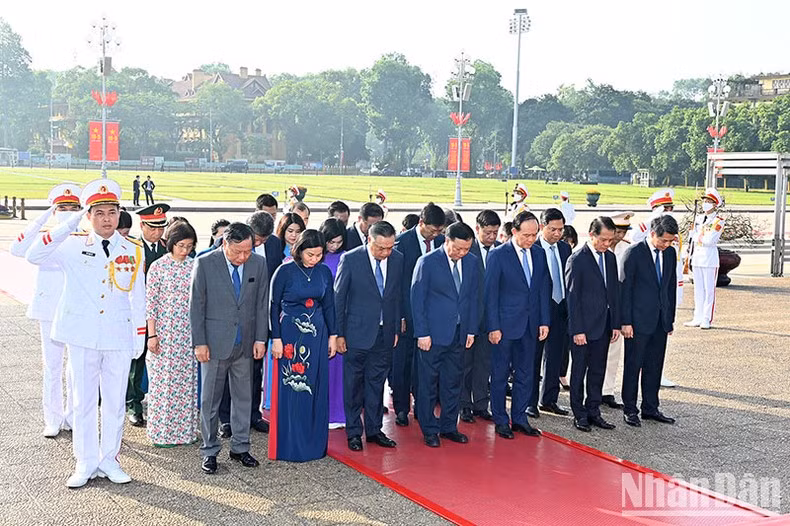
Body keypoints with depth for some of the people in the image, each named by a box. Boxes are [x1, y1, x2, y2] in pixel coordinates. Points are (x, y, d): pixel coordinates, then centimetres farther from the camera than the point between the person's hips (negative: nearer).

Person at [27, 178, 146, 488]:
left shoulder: (133, 251, 4)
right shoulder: (73, 246, -1)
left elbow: (137, 297, 8)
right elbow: (34, 256, -16)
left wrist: (140, 335, 6)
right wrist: (70, 224, -18)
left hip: (119, 338, 1)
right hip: (83, 337, -1)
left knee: (115, 402, 9)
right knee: (83, 402, 8)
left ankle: (109, 460, 23)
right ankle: (86, 463, 20)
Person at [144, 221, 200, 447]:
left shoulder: (194, 266, 5)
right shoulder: (157, 267, -5)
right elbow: (151, 303, -4)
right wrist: (152, 335, -8)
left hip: (190, 333, 3)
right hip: (165, 333, -3)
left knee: (188, 381, 8)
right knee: (163, 381, 2)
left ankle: (186, 429, 19)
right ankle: (162, 432, 13)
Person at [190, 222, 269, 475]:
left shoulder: (259, 264, -1)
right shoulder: (205, 264, -9)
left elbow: (262, 304, 5)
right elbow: (196, 306, -6)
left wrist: (260, 339, 1)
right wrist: (200, 342, -9)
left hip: (246, 344, 3)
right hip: (215, 342, -3)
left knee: (243, 397, 12)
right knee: (210, 399, 6)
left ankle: (240, 447, 25)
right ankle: (209, 451, 18)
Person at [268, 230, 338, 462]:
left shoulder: (324, 272, 5)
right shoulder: (285, 271, -8)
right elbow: (274, 306, -5)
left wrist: (333, 335, 9)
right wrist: (276, 338, -9)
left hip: (317, 335, 4)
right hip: (290, 335, -4)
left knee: (317, 389, 7)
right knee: (291, 390, -1)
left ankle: (315, 443, 17)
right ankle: (290, 446, 8)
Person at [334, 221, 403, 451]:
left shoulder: (397, 259, 0)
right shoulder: (350, 259, -12)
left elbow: (397, 296, 10)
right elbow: (338, 298, -6)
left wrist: (396, 329, 9)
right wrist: (338, 334, -6)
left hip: (384, 334, 4)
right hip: (357, 333, -3)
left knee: (377, 383, 13)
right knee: (353, 385, 6)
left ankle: (374, 430, 24)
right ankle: (353, 432, 18)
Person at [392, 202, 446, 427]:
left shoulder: (441, 241, 4)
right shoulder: (402, 242, -8)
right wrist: (398, 315, -10)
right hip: (407, 313, -3)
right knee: (403, 360, 5)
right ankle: (401, 408, 17)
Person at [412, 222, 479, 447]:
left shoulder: (472, 263, 5)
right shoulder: (427, 262, -10)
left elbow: (473, 298, 12)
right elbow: (417, 299, -8)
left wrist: (471, 330, 8)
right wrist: (422, 333, -11)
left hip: (459, 333, 5)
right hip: (433, 334, -5)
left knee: (453, 382, 11)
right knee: (429, 383, 3)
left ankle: (449, 427, 24)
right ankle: (429, 430, 15)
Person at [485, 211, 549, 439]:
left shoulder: (539, 253, 6)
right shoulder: (498, 255, -9)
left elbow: (544, 289, 10)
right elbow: (490, 293, -9)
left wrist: (544, 321, 4)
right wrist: (493, 327, -12)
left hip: (530, 325, 5)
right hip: (505, 324, -5)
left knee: (526, 374, 10)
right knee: (500, 374, 5)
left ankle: (519, 418, 22)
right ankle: (500, 421, 16)